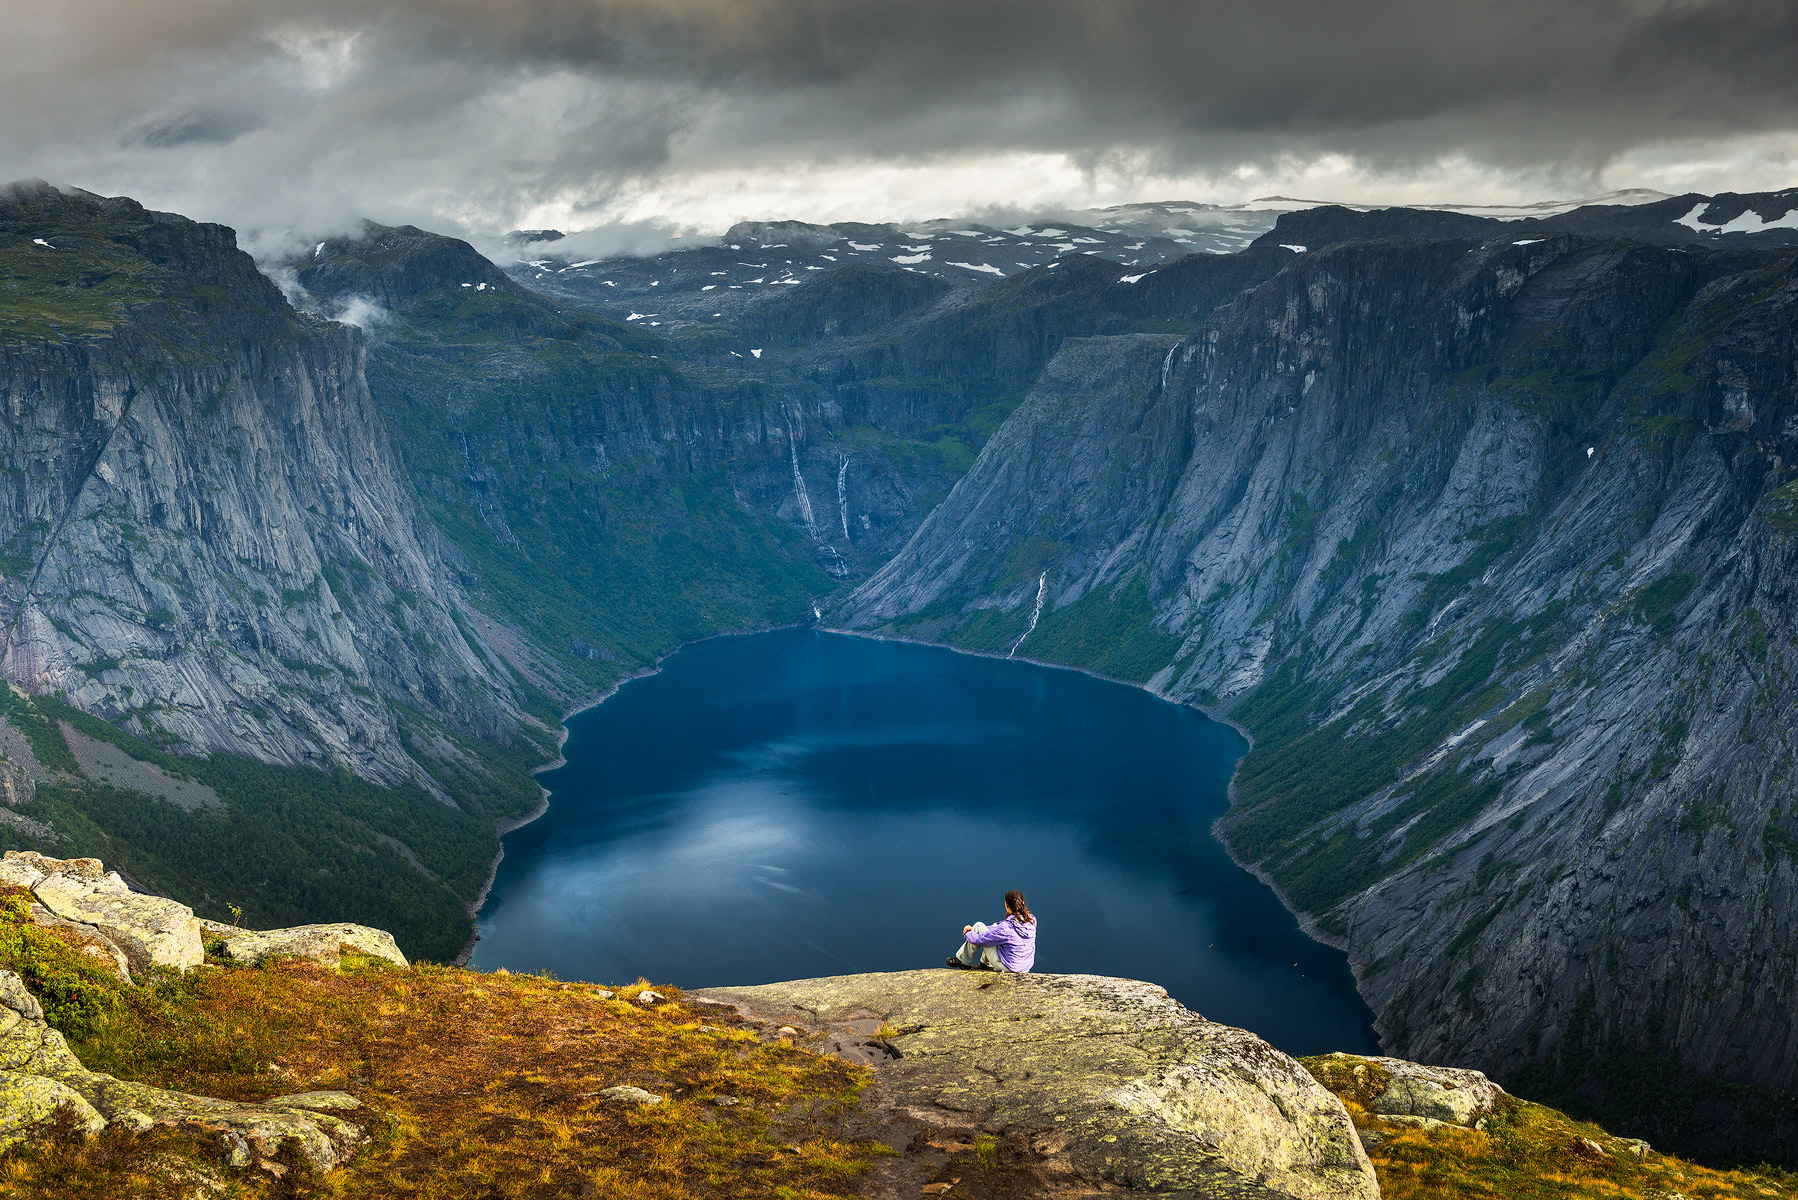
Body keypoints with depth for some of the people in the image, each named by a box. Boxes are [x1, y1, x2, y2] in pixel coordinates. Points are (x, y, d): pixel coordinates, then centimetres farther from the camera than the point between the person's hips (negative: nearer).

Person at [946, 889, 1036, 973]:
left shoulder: (1006, 927, -28)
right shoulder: (1032, 921, -7)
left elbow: (980, 939, -14)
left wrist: (967, 933, 10)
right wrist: (974, 929, 14)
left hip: (1008, 967, -6)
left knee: (979, 926, 3)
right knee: (995, 926, 22)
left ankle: (963, 961, 21)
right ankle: (986, 964, 34)